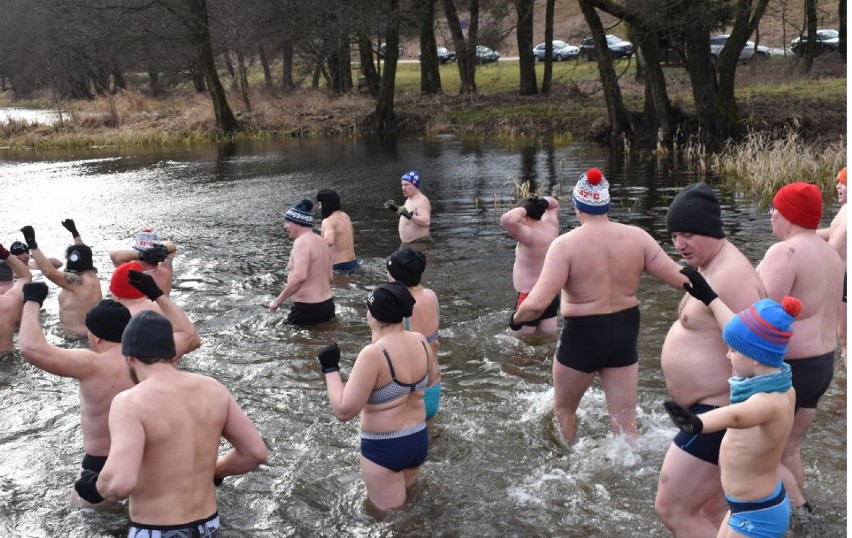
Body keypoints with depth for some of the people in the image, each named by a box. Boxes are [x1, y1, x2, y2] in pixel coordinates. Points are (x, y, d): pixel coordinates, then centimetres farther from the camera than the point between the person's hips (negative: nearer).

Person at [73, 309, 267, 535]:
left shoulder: (131, 402, -19)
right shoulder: (213, 389, -2)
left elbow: (120, 482, -31)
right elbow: (256, 452, 3)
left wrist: (96, 488, -9)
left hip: (156, 532, -6)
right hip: (207, 528, 6)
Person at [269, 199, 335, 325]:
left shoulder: (301, 242, -16)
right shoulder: (321, 241, 13)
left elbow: (299, 277, -29)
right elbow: (329, 277, 19)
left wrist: (277, 301, -21)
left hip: (307, 309, -9)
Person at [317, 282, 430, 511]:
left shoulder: (373, 354, -27)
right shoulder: (419, 341, -6)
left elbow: (344, 411, -26)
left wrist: (330, 368, -14)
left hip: (383, 449, -7)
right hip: (419, 440, 7)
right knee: (405, 501, 30)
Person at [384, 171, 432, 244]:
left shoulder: (421, 201, -18)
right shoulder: (409, 199, 12)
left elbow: (426, 222, -32)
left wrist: (409, 215, -40)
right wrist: (395, 209, 15)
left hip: (419, 244, -10)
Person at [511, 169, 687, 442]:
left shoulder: (566, 244, -18)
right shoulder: (637, 237, -7)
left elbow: (537, 303, -25)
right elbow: (680, 278, -6)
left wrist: (516, 318, -5)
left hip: (582, 336, -3)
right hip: (625, 332, 3)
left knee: (563, 409, 24)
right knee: (625, 423, 14)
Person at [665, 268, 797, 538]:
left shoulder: (772, 401, -30)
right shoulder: (777, 385, -4)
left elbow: (737, 415, -55)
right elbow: (743, 335, 13)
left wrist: (698, 423, -75)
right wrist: (708, 296, 23)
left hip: (756, 516, -9)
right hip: (758, 504, 9)